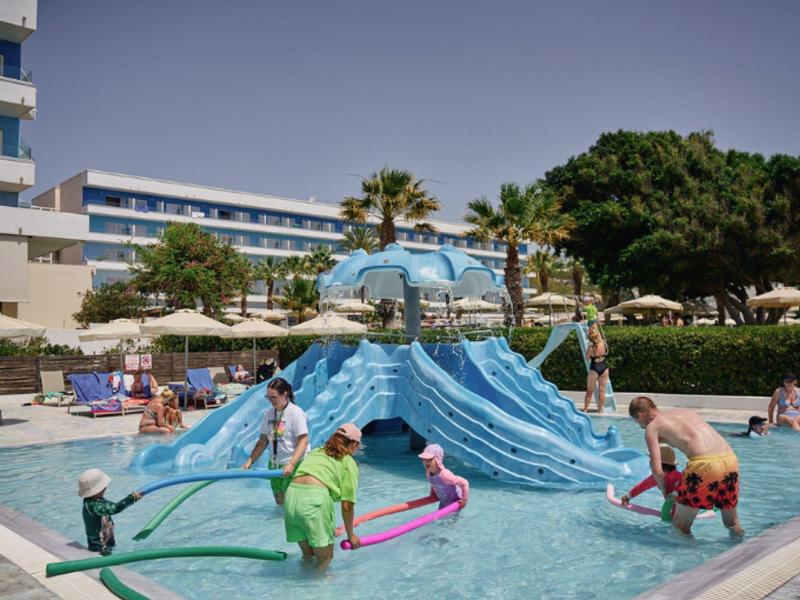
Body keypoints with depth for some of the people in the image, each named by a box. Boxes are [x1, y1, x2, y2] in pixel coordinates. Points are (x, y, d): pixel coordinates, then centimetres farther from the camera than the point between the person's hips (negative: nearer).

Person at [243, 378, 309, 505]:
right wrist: (250, 461, 4)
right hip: (274, 464, 7)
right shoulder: (269, 413, 5)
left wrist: (291, 464, -30)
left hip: (295, 465, -6)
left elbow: (303, 441, -20)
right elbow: (263, 441, 11)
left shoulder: (295, 412, -15)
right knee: (280, 504, 14)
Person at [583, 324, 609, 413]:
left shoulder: (591, 347, -15)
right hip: (604, 368, 3)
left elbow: (587, 358, -2)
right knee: (602, 390, 9)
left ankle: (585, 409, 11)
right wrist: (595, 329, 24)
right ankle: (600, 409, 14)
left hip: (594, 369, -3)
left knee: (590, 391, 7)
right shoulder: (603, 343, -6)